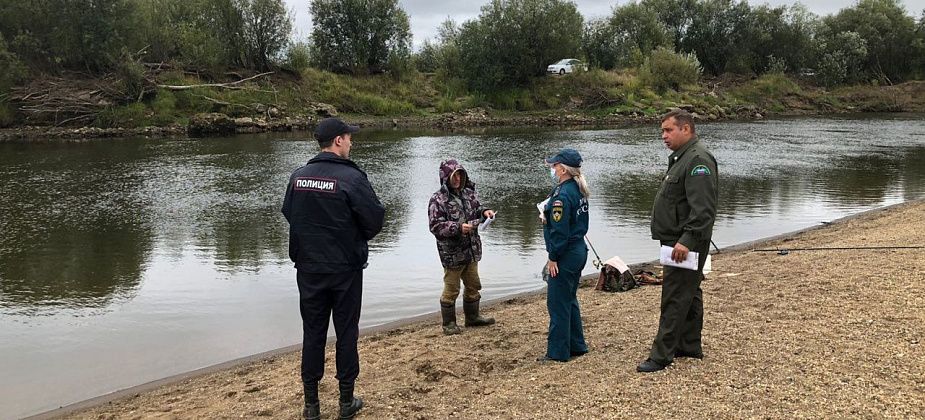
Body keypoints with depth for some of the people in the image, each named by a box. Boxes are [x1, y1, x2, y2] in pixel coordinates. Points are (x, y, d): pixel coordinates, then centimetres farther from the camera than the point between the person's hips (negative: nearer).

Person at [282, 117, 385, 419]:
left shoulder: (298, 177, 0)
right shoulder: (352, 178, -16)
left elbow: (288, 214, 10)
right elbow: (375, 219, -14)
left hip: (308, 268, 4)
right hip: (345, 269, -4)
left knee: (312, 333, 11)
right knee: (346, 333, 8)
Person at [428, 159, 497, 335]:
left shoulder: (468, 193, 4)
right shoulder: (438, 200, -15)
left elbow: (476, 208, 19)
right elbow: (436, 226, -19)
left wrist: (484, 211, -4)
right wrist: (458, 227, -29)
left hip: (472, 250, 7)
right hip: (452, 253, -7)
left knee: (473, 286, 19)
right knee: (451, 290, 4)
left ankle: (472, 317, 36)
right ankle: (449, 323, 18)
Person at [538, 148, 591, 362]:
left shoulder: (562, 195, -21)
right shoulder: (578, 190, 9)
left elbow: (559, 230, -22)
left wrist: (553, 257, -15)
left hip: (565, 256, -10)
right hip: (579, 251, 10)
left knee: (557, 304, 0)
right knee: (570, 300, 20)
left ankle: (558, 352, 7)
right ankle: (576, 345, 28)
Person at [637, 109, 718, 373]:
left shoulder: (698, 161, -17)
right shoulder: (681, 158, 17)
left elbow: (703, 209, -27)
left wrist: (687, 240, -31)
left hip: (685, 244, -11)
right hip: (678, 242, 11)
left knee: (675, 298, -7)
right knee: (689, 294, 17)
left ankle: (662, 355, -3)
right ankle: (690, 347, 27)